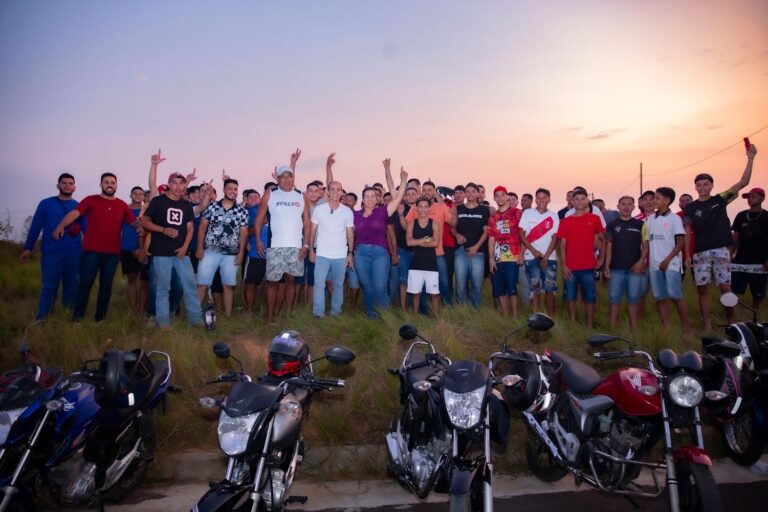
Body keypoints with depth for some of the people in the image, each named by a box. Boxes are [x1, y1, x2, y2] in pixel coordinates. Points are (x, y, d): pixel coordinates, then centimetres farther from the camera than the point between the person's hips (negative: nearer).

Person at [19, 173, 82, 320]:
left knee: (71, 287, 6)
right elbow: (35, 226, 5)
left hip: (74, 253, 2)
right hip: (51, 252, -2)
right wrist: (28, 248, 0)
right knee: (49, 286, -2)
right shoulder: (46, 204, 6)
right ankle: (42, 320, 3)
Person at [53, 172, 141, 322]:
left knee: (106, 285, 8)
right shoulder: (91, 200, 3)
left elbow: (134, 221, 7)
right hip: (91, 250, -2)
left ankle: (100, 318, 17)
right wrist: (61, 226, -24)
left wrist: (140, 227, -16)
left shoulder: (122, 205, 10)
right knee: (85, 283, -2)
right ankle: (76, 318, 7)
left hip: (112, 252, 3)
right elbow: (74, 213, -8)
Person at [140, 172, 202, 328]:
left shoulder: (187, 205, 11)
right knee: (162, 286, 1)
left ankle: (195, 316, 11)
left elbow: (190, 228, 10)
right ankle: (163, 319, 11)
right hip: (161, 252, -3)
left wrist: (185, 246, -4)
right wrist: (164, 230, -16)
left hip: (181, 252, 3)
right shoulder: (158, 201, 0)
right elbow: (144, 222, -3)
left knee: (190, 284, 3)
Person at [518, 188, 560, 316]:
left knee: (550, 288, -1)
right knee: (535, 288, 1)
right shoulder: (527, 213, 2)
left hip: (550, 257, 1)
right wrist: (534, 251, -8)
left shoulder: (554, 216, 4)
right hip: (531, 256, -1)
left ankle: (551, 316, 6)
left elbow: (555, 238, 0)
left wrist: (545, 257, -8)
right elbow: (521, 235, 0)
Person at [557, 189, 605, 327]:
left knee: (589, 298, 5)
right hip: (570, 267, 0)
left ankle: (589, 326, 14)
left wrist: (601, 258, 5)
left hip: (588, 267, 0)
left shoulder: (594, 219, 4)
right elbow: (563, 245, 1)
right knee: (570, 297, 5)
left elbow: (602, 239, 12)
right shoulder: (565, 221, 3)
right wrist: (564, 265, -6)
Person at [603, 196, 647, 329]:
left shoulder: (640, 224, 6)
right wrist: (607, 266, -2)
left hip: (635, 268, 0)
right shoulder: (612, 225, 8)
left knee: (633, 299, 3)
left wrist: (641, 262, -10)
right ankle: (612, 328, 6)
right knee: (614, 299, 2)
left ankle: (634, 328, 10)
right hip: (616, 269, 0)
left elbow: (645, 246, 5)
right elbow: (609, 247, 6)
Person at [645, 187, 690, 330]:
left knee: (675, 296, -6)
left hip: (671, 264, -5)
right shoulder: (650, 219, 12)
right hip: (654, 265, 5)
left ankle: (686, 326, 3)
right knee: (660, 297, 6)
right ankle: (665, 326, 11)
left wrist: (667, 260, -13)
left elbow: (681, 242, -8)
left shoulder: (674, 218, -3)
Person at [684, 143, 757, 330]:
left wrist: (750, 159, -8)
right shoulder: (690, 208, 5)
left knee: (725, 287, -2)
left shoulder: (720, 200, 7)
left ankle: (731, 323, 12)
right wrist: (687, 255, -7)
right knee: (702, 289, 1)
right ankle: (707, 326, 8)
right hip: (700, 253, 0)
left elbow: (743, 182, -1)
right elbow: (687, 233, 1)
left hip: (721, 251, 0)